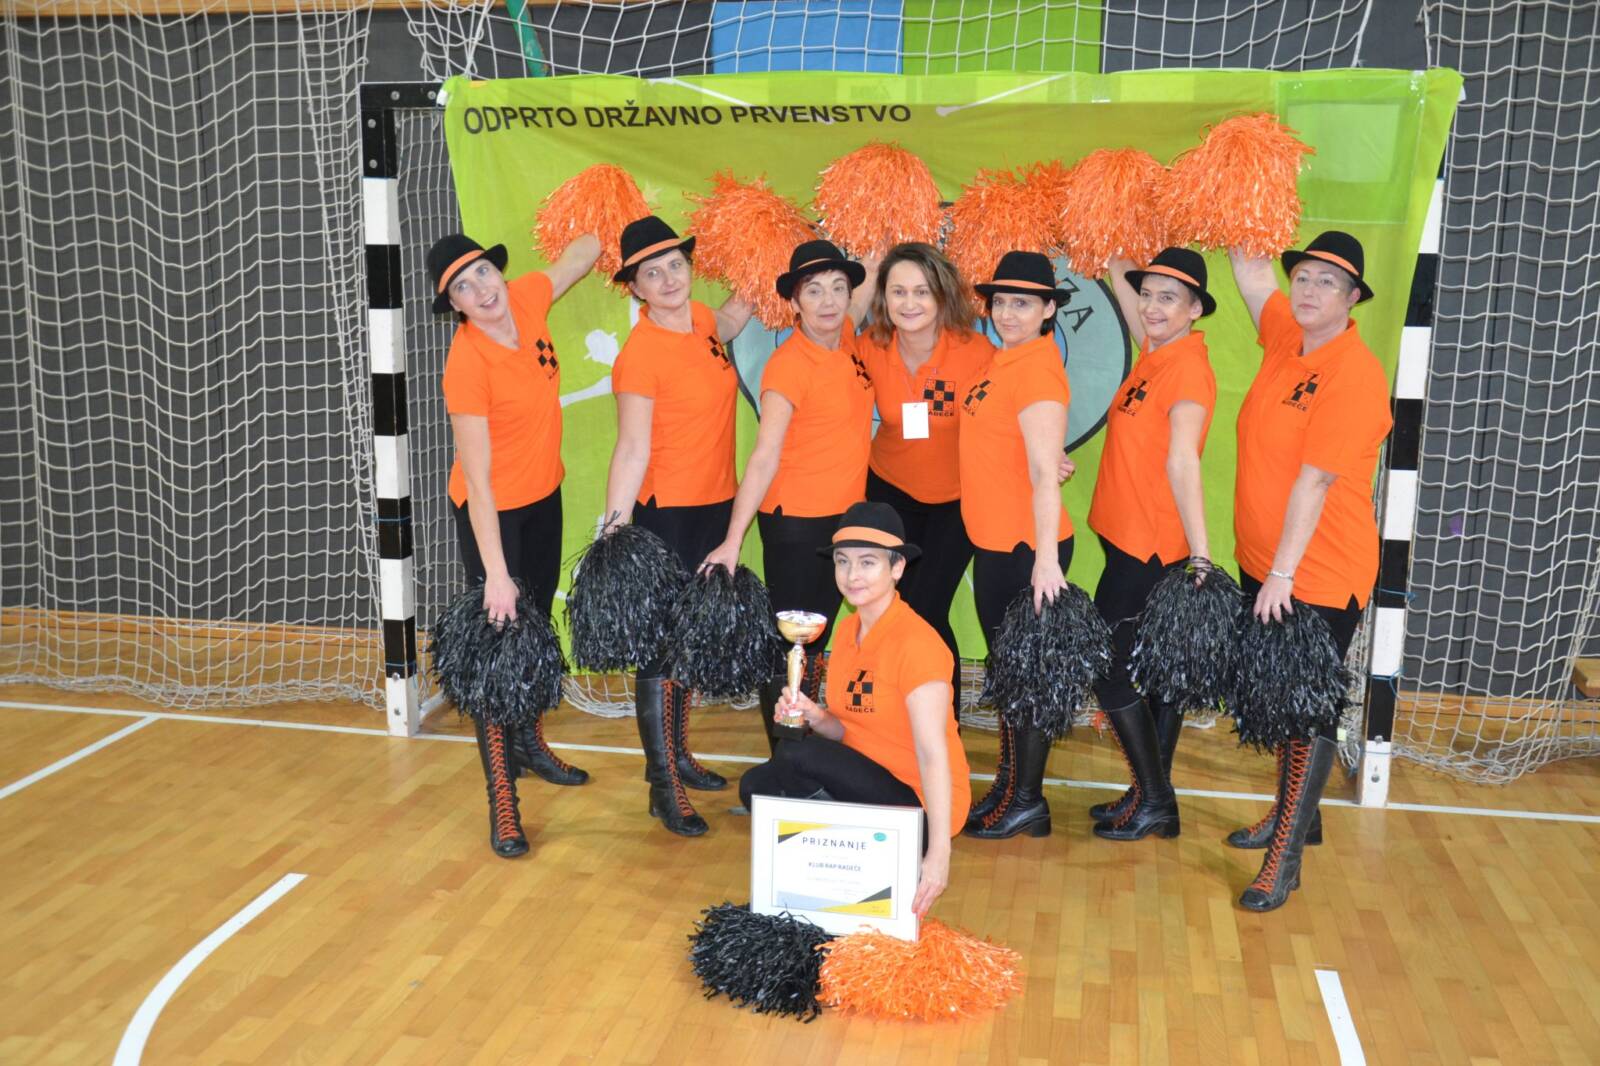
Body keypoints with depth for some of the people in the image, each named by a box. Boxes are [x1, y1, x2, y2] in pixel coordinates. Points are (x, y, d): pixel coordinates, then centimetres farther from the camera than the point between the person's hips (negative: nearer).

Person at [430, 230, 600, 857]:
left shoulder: (526, 300, -11)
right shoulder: (467, 363, -28)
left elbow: (582, 254, 12)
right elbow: (478, 481, -28)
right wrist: (495, 575, -27)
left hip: (544, 499, 7)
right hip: (492, 515, -7)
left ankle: (529, 743, 43)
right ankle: (501, 799, 6)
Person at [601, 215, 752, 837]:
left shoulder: (701, 320, 3)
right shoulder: (639, 354, -18)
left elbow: (728, 325, 29)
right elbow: (632, 451, -20)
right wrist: (612, 537, -25)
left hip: (716, 506, 8)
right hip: (666, 512, -8)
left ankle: (674, 757, 34)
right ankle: (664, 788, 10)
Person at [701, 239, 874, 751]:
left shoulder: (847, 339, 1)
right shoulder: (788, 366, -19)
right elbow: (765, 456, -24)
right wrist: (733, 541, -28)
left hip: (845, 515, 7)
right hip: (795, 522, -7)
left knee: (817, 641, 17)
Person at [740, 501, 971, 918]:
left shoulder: (915, 642, -20)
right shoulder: (848, 630, 6)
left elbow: (933, 754, -26)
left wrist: (938, 854, -33)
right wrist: (815, 717, -10)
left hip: (918, 802, -8)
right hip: (867, 783, 8)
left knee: (792, 756, -23)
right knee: (756, 785, -2)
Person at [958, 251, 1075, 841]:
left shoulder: (1036, 369, -18)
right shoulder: (1004, 360, 9)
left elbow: (1045, 473, -25)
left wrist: (1046, 559, -29)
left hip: (1027, 548, -10)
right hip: (993, 543, 10)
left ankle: (1028, 801, 15)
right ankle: (1008, 784, 33)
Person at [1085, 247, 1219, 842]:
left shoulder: (1188, 367, -17)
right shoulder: (1154, 354, 7)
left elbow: (1182, 461, -27)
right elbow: (1122, 277, 21)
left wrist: (1201, 557, -31)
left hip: (1150, 548, -9)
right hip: (1130, 541, 9)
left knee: (1110, 666, -2)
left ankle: (1153, 799, 10)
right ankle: (1154, 797, 24)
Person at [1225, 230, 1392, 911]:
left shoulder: (1355, 375, -20)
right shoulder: (1285, 338, 3)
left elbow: (1314, 482, -23)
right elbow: (1251, 273, 18)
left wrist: (1282, 574, -23)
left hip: (1320, 578, -8)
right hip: (1261, 565, 8)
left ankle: (1286, 855, 11)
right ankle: (1293, 813, 38)